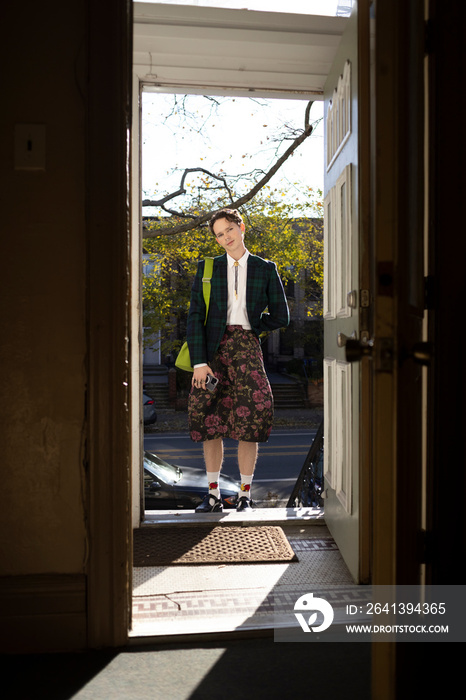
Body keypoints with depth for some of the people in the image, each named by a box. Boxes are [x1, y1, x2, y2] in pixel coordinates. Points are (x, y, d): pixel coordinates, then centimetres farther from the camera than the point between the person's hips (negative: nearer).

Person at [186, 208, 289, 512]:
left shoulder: (266, 269, 9)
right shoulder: (207, 268, 9)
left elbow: (281, 316, 8)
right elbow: (195, 316, 0)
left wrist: (246, 328, 6)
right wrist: (199, 362, -9)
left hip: (246, 348, -1)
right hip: (212, 350, 1)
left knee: (249, 420, -6)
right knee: (209, 421, 2)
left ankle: (245, 496, 8)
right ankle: (213, 495, 15)